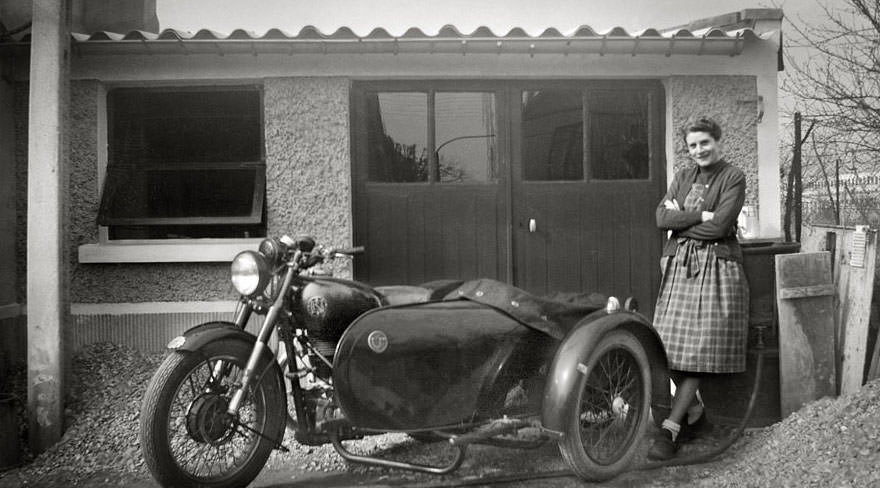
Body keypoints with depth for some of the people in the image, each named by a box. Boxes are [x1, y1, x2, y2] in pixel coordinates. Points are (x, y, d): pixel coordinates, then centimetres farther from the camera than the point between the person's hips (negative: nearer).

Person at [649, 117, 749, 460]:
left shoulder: (733, 178, 0)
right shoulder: (682, 177, 15)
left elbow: (720, 226, -13)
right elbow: (662, 218, 0)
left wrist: (680, 220, -4)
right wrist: (702, 216, -10)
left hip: (716, 267, -5)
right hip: (679, 265, 5)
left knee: (701, 348, -8)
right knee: (670, 346, 1)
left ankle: (671, 428, -6)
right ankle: (695, 414, 19)